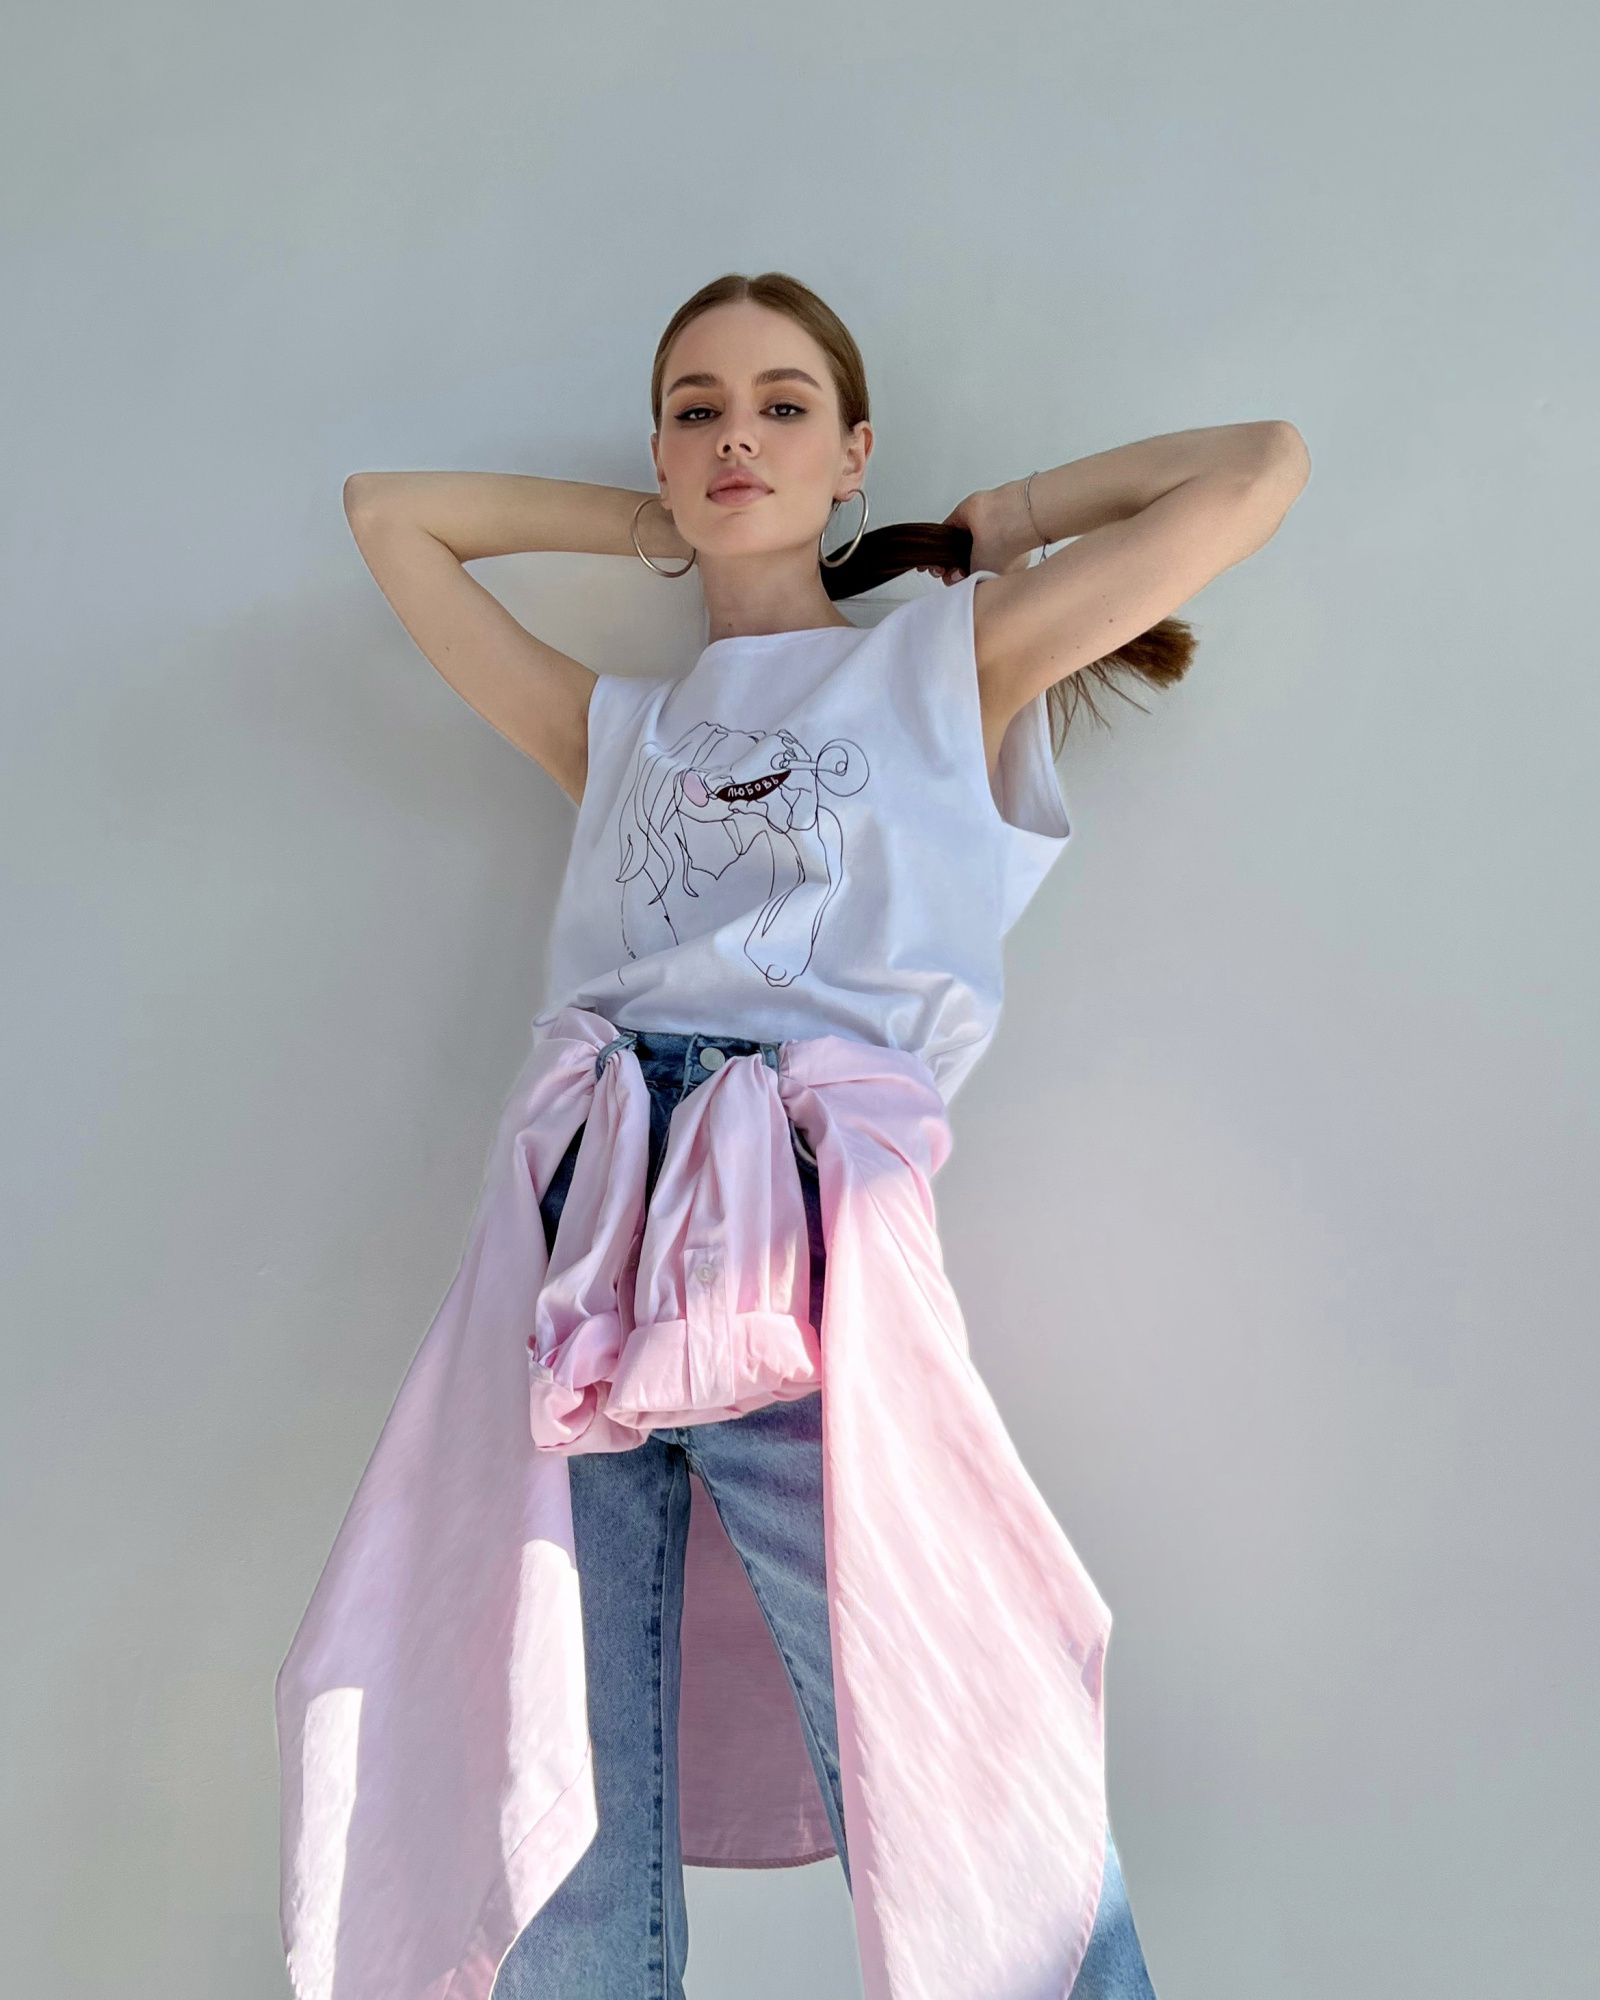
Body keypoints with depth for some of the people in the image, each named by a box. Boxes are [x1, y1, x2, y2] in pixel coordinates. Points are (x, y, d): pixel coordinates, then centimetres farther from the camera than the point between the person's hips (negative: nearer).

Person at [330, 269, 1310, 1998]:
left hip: (814, 1222, -3)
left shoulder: (944, 663, 16)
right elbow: (387, 512, 34)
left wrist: (996, 520, 25)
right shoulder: (618, 730, 25)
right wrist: (661, 527, 32)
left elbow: (1262, 466, 15)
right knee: (560, 1847, 3)